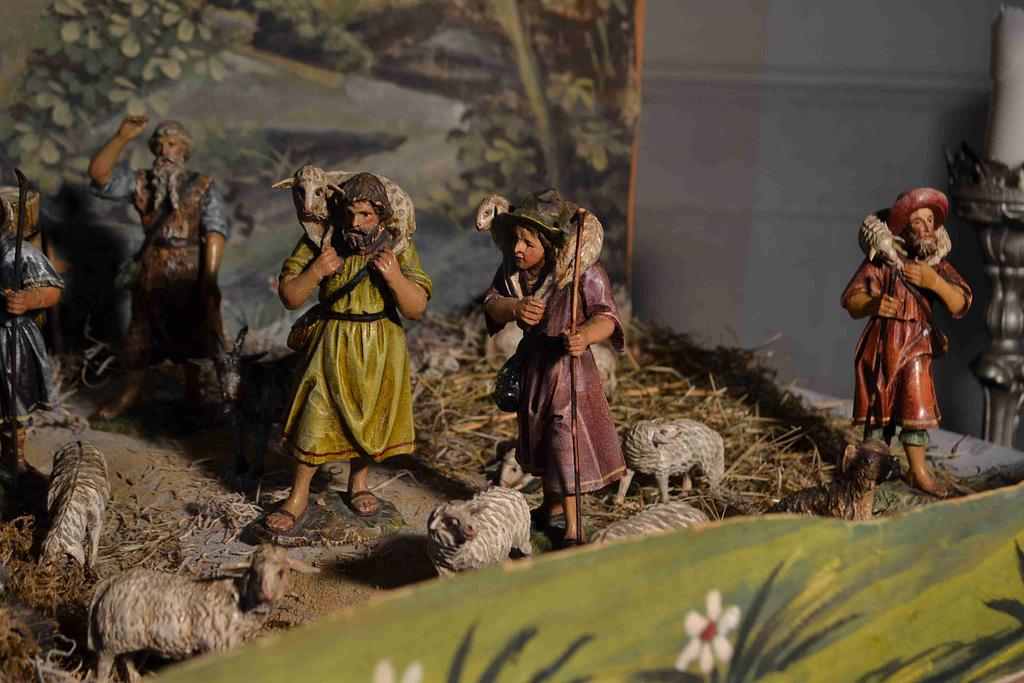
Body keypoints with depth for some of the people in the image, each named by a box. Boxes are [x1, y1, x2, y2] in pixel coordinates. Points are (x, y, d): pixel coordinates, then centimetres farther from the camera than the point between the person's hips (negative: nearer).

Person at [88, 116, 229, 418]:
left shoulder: (203, 187, -5)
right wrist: (122, 137, -20)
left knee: (192, 333, 9)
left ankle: (192, 391, 27)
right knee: (142, 331, 11)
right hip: (152, 271, 2)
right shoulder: (141, 184, 4)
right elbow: (99, 173, -9)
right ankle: (131, 391, 27)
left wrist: (209, 278, -23)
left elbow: (215, 233, -13)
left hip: (191, 272, -2)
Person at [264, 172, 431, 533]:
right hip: (333, 343, -1)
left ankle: (358, 482, 37)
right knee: (317, 413, -4)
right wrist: (315, 272, -24)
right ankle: (298, 497, 10)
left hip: (381, 348, 1)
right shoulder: (320, 241, -10)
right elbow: (289, 298, -7)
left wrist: (395, 277, -26)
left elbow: (416, 309, -9)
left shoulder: (397, 247, -8)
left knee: (372, 415, 12)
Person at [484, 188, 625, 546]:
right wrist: (514, 308, -30)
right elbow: (490, 304, -6)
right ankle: (551, 503, 43)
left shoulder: (584, 272, -24)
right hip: (532, 360, 7)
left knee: (566, 438, -6)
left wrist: (585, 335, -50)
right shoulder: (512, 268, -5)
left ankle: (572, 523, 6)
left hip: (568, 364, -7)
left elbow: (606, 317, -28)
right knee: (537, 433, 21)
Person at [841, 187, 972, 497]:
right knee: (880, 404, 6)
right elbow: (851, 302, -9)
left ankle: (918, 471, 11)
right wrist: (873, 305, -31)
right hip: (883, 344, -3)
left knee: (916, 404, 1)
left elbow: (960, 305, -5)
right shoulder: (881, 262, -7)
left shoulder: (937, 264, 5)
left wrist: (934, 281, -21)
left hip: (917, 346, 3)